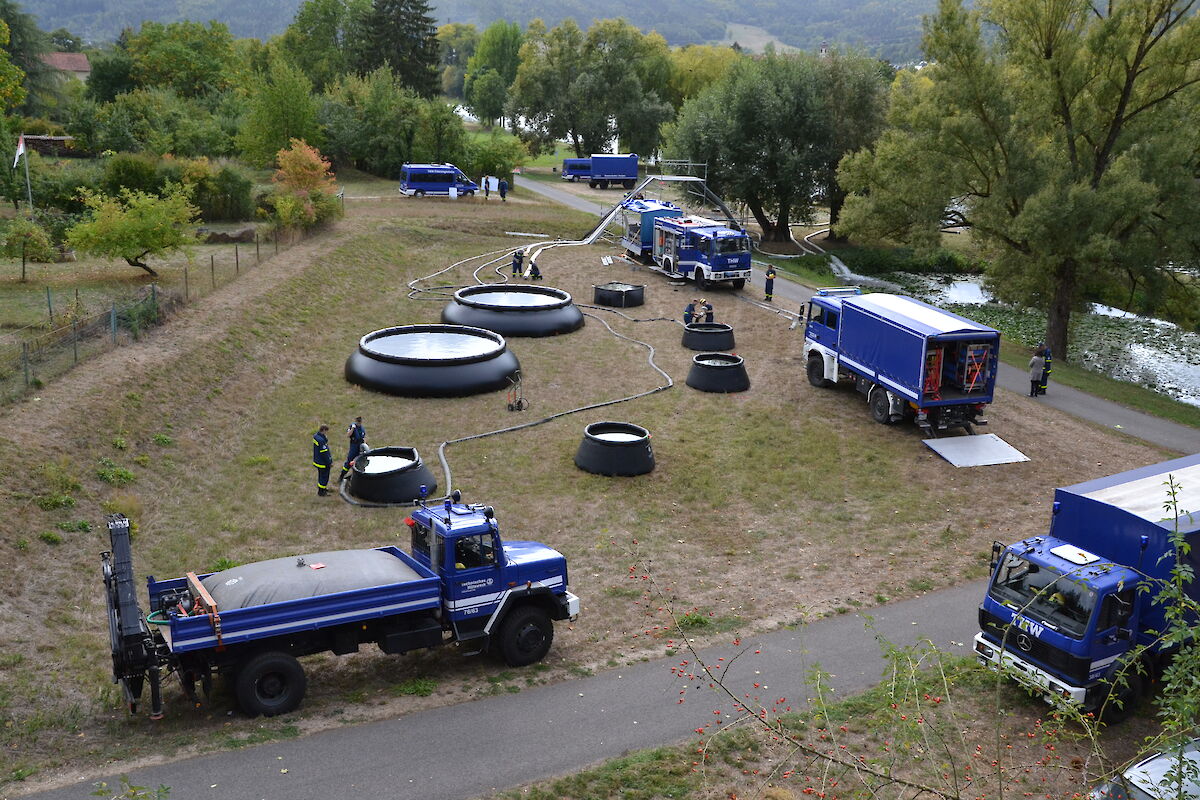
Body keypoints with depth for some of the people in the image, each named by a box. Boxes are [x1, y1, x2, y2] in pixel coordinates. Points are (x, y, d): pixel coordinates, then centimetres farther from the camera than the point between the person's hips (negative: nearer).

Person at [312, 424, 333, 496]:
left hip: (317, 460, 9)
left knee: (321, 475, 26)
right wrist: (330, 463, -17)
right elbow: (324, 453, -25)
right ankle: (321, 492, 18)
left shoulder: (316, 436, -1)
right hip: (323, 463, -9)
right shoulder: (321, 440, -31)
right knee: (324, 477, 6)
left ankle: (322, 488, 42)